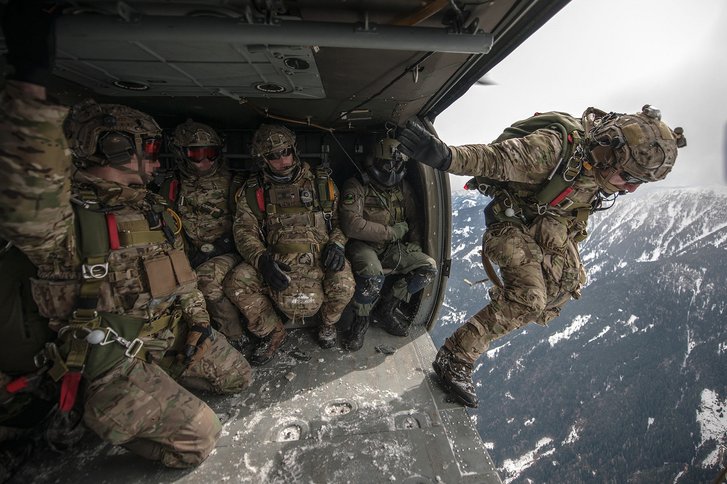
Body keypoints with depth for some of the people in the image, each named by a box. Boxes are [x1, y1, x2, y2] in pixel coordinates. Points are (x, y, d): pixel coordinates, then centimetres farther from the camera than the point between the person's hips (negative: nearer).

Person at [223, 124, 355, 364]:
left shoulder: (322, 182, 6)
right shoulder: (253, 191, 6)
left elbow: (340, 219, 10)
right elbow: (244, 231, 1)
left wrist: (337, 243, -12)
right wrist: (262, 260, -19)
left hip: (320, 259, -1)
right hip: (276, 262, 2)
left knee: (343, 283, -31)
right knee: (236, 282, -22)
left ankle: (328, 323, 8)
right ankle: (272, 332, 6)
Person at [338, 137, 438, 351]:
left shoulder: (403, 188, 6)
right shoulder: (357, 186, -13)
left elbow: (414, 220, 18)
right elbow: (352, 225, -26)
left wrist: (415, 243, -1)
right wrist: (392, 232, -18)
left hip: (392, 248, 6)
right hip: (363, 246, -6)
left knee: (429, 268, -11)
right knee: (373, 278, -37)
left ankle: (388, 308, 4)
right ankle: (361, 319, -4)